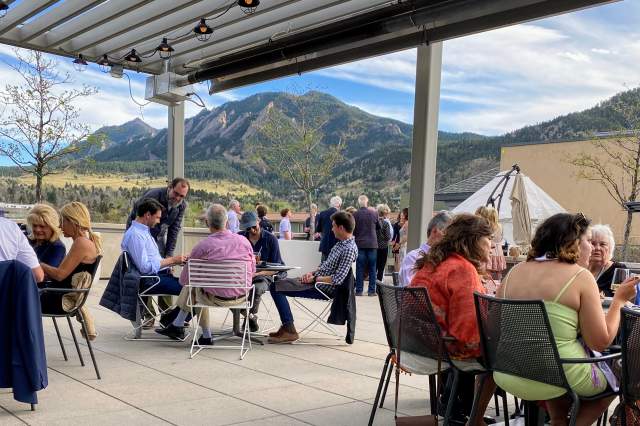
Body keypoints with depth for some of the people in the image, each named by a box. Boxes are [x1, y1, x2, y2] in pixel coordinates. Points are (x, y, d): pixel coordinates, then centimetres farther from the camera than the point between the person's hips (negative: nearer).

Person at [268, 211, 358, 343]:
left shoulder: (349, 249, -22)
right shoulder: (341, 243, 9)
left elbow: (337, 280, -27)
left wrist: (314, 279, -16)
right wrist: (312, 273, 2)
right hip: (317, 279, 11)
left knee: (276, 287, -15)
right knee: (278, 284, 18)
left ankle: (290, 331, -11)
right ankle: (286, 326, 16)